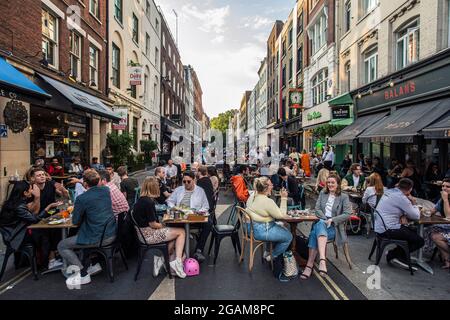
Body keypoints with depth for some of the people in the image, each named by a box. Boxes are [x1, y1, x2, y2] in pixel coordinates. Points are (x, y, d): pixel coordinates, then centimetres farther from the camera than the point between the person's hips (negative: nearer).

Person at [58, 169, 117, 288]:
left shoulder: (82, 199, -19)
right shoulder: (106, 190, -1)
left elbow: (75, 221, -6)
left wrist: (75, 211, 13)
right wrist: (80, 181, 29)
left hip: (97, 238, -7)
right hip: (111, 234, 8)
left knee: (62, 246, 11)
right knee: (80, 236, 32)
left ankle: (83, 274, 9)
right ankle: (94, 264, 27)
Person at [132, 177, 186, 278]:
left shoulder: (140, 200, 8)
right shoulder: (149, 202, -21)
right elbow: (152, 224, -17)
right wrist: (164, 226, -2)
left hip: (143, 233, 10)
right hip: (148, 234, -10)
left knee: (175, 234, 12)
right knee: (181, 232, -3)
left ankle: (161, 259, 6)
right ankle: (177, 261, -5)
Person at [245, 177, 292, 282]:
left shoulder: (252, 196, 3)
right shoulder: (267, 201, -25)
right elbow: (282, 215, -16)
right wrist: (284, 198, -14)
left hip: (252, 227, 10)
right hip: (262, 231, -10)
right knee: (288, 236, 2)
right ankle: (272, 256, 19)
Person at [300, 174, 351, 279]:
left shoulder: (344, 197, 7)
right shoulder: (322, 193, 18)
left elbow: (347, 214, -3)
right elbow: (317, 209, 9)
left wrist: (332, 220, -14)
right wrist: (325, 219, -8)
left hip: (335, 226, -3)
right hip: (321, 222, 3)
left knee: (315, 232, -34)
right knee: (320, 224, -36)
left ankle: (310, 265, -39)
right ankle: (322, 260, -45)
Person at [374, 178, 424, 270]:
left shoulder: (389, 191, 9)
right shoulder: (401, 198, -18)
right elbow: (416, 217, -10)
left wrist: (403, 216, 1)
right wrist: (414, 203, 6)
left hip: (379, 226, 10)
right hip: (388, 230, -10)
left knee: (413, 234, 23)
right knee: (420, 241, -2)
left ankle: (401, 257, 19)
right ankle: (393, 254, 4)